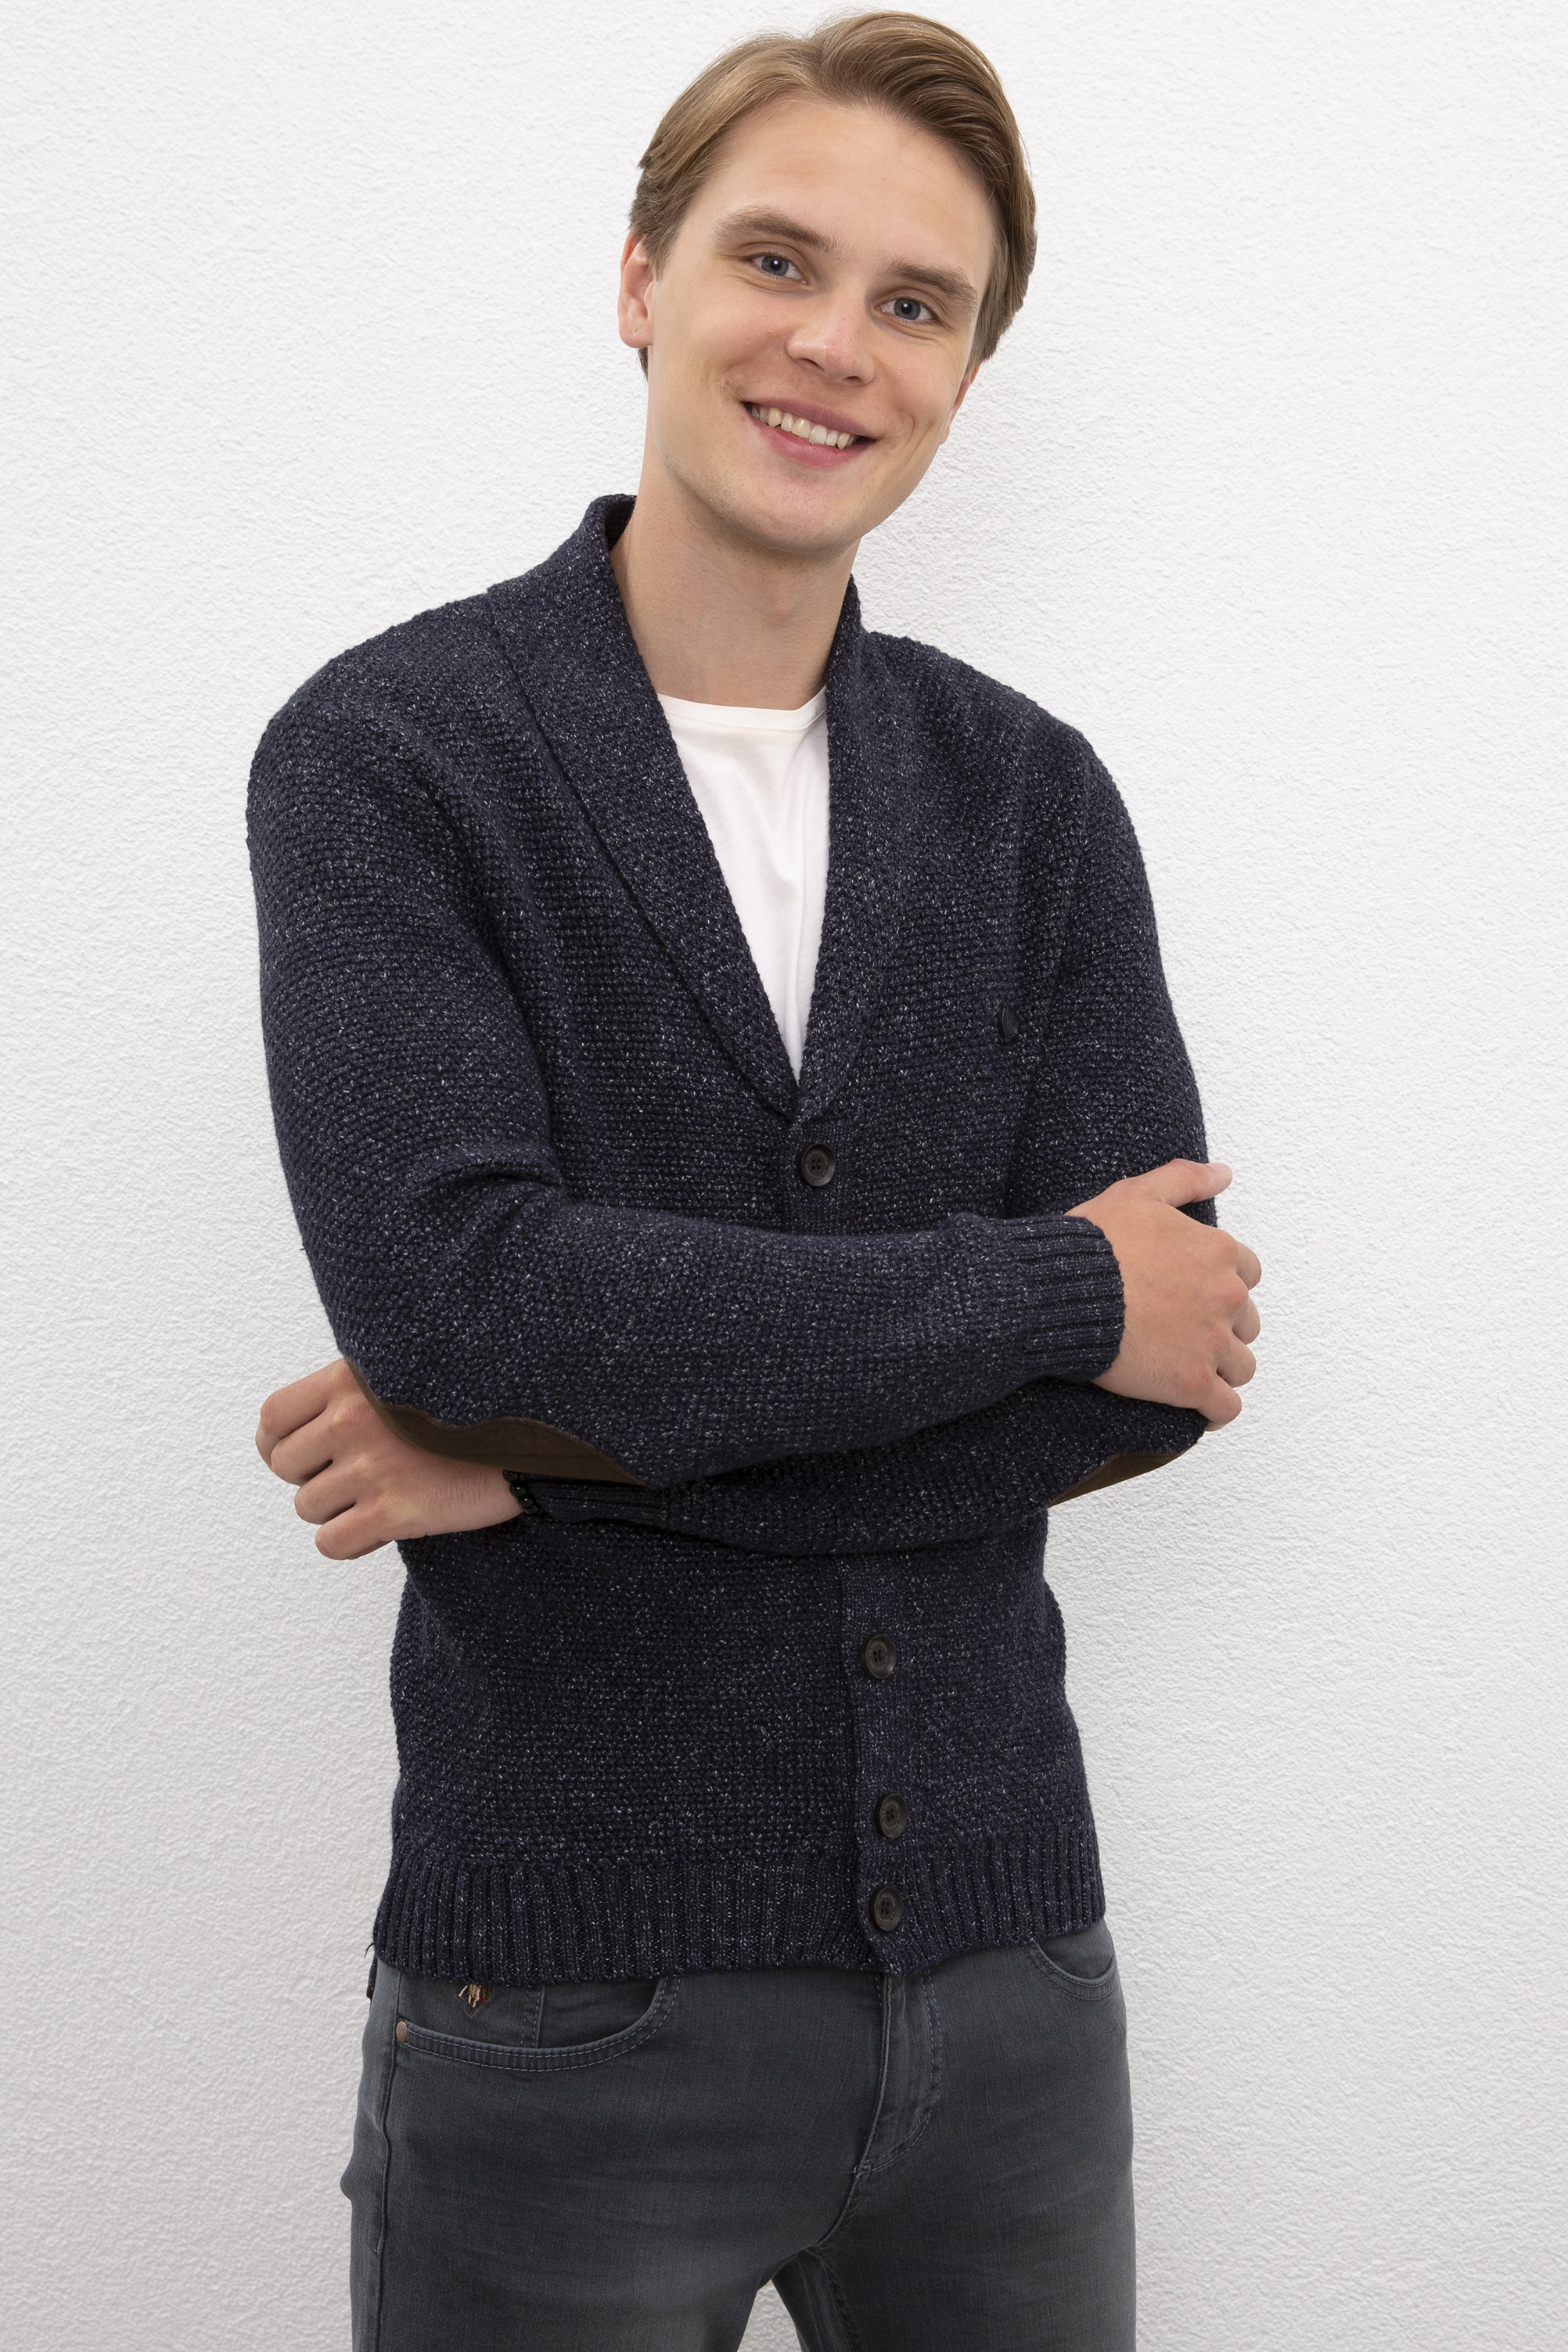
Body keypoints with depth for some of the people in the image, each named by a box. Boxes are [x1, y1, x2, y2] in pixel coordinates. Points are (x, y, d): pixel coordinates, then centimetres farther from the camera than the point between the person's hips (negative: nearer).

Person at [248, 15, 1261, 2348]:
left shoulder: (1032, 796, 4)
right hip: (575, 1992, -3)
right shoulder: (388, 757, -6)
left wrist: (558, 1438, -14)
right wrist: (1049, 1285, -14)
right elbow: (446, 1284, -20)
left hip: (1007, 1957, 4)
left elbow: (1161, 1370, -5)